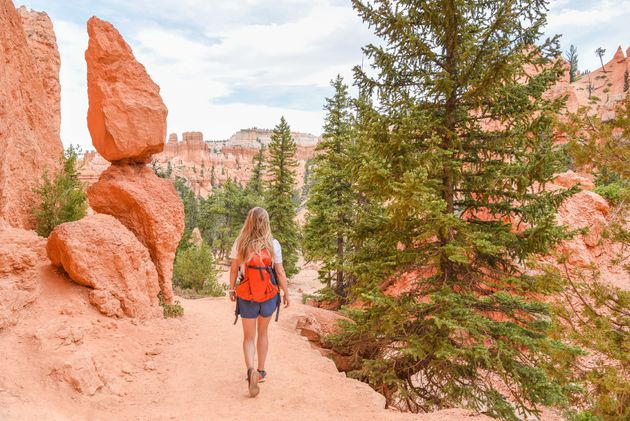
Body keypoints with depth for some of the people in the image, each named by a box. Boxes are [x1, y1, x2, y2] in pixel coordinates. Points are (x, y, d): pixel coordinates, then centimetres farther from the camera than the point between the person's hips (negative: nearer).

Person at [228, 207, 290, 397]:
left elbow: (234, 269, 0)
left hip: (246, 297, 0)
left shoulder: (239, 243, -7)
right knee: (262, 333, 21)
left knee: (249, 337, 10)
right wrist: (286, 293, 5)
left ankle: (251, 370, -13)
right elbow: (280, 272, -7)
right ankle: (261, 371, 31)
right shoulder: (273, 244, -10)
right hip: (269, 295, 1)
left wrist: (231, 289, 15)